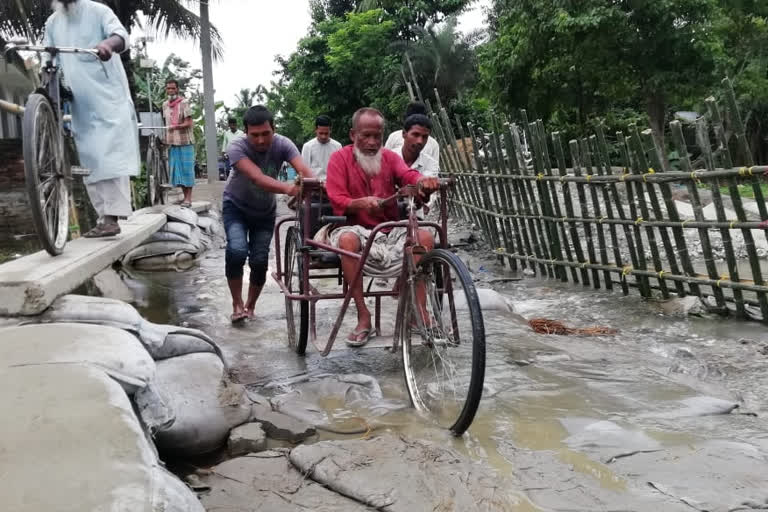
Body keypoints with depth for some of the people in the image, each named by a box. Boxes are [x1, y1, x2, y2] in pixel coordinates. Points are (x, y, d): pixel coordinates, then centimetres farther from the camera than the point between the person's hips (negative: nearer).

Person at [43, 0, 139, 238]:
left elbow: (121, 35, -20)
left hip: (108, 99, -6)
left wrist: (108, 44, -43)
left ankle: (112, 218, -17)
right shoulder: (52, 23, 15)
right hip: (80, 106, 6)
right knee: (90, 162, 5)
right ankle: (104, 218, 10)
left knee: (112, 158, -13)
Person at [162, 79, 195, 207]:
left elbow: (189, 123, -12)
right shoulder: (165, 104, 12)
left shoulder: (183, 103, -6)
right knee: (177, 169, 7)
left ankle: (188, 198, -4)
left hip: (185, 141, -6)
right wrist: (166, 139, 16)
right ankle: (185, 196, 15)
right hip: (172, 142, 6)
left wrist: (178, 126, -28)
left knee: (186, 168, -5)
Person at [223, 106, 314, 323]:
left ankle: (250, 305, 20)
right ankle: (237, 304, -3)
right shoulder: (237, 147, -30)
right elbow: (257, 177, -46)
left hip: (265, 211, 2)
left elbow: (304, 170, -39)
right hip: (236, 207, -2)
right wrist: (287, 188, -64)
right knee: (237, 251, -25)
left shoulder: (282, 144, -23)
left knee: (260, 261, -7)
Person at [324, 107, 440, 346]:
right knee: (347, 239, -37)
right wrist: (362, 203, -30)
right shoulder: (340, 158, 0)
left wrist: (423, 181, -35)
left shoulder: (390, 157, 10)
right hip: (355, 227, -3)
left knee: (425, 236, -22)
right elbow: (337, 201, -9)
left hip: (391, 230, 4)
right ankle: (363, 316, -29)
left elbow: (409, 176, -10)